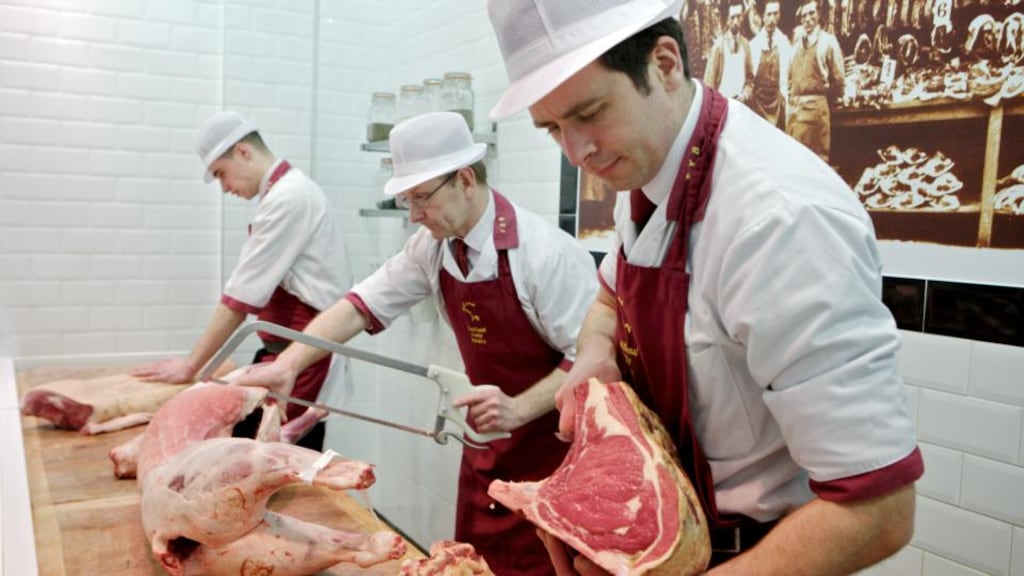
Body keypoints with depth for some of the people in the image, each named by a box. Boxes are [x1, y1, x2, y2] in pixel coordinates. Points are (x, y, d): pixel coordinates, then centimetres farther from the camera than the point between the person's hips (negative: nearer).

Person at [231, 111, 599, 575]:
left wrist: (519, 408, -32)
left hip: (553, 446, -6)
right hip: (487, 440, 6)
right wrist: (288, 364, -14)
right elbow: (362, 305, -3)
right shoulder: (432, 247, -3)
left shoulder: (546, 253, -24)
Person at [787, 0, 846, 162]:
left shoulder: (828, 40, 0)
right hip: (794, 105, 4)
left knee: (818, 154, -1)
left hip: (816, 105, -4)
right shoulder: (796, 39, 12)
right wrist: (791, 96, 9)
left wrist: (827, 101, 7)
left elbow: (838, 77, 1)